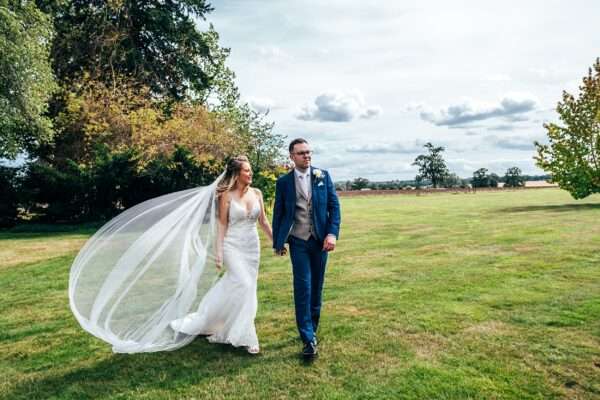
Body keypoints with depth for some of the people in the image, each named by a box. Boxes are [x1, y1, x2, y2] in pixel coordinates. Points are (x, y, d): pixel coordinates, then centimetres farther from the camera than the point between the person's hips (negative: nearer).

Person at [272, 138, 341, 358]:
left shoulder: (323, 176, 2)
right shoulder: (284, 182, 0)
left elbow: (334, 206, 0)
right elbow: (278, 213, 5)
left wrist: (332, 233, -11)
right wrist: (278, 242, 6)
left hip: (321, 240, 2)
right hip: (298, 241, -2)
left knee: (316, 286, 12)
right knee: (303, 286, -7)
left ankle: (312, 328, 30)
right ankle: (308, 338, 0)